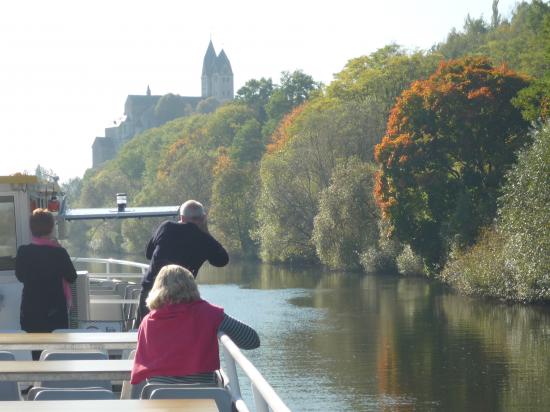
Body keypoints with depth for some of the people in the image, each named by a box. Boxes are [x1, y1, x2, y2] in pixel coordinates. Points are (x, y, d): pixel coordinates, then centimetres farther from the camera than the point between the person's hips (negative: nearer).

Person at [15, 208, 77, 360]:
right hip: (55, 312, -2)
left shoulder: (23, 252, -8)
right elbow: (72, 277, -1)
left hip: (30, 313, 2)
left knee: (36, 353, 11)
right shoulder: (59, 253, -16)